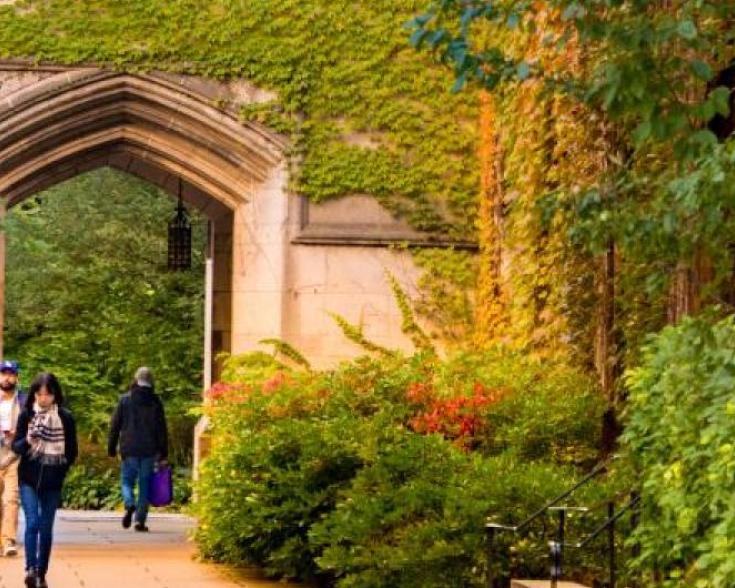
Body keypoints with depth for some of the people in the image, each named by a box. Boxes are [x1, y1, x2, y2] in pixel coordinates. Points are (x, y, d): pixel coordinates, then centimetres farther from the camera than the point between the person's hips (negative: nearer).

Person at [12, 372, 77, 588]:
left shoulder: (65, 418, -1)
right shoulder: (26, 414, 0)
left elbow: (72, 451, 6)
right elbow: (16, 445, 1)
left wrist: (61, 470, -3)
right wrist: (27, 442, -20)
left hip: (52, 482, 1)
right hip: (29, 479, -1)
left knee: (46, 528, 4)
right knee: (32, 522, -15)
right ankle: (31, 568, -21)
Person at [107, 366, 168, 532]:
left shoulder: (125, 400, 0)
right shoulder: (155, 402, 2)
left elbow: (115, 425, 1)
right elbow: (162, 429, 3)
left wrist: (111, 448, 8)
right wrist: (163, 454, 7)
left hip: (129, 450, -1)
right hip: (149, 450, 1)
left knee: (127, 480, 10)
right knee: (145, 484, 7)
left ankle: (129, 504, -19)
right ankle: (140, 520, 2)